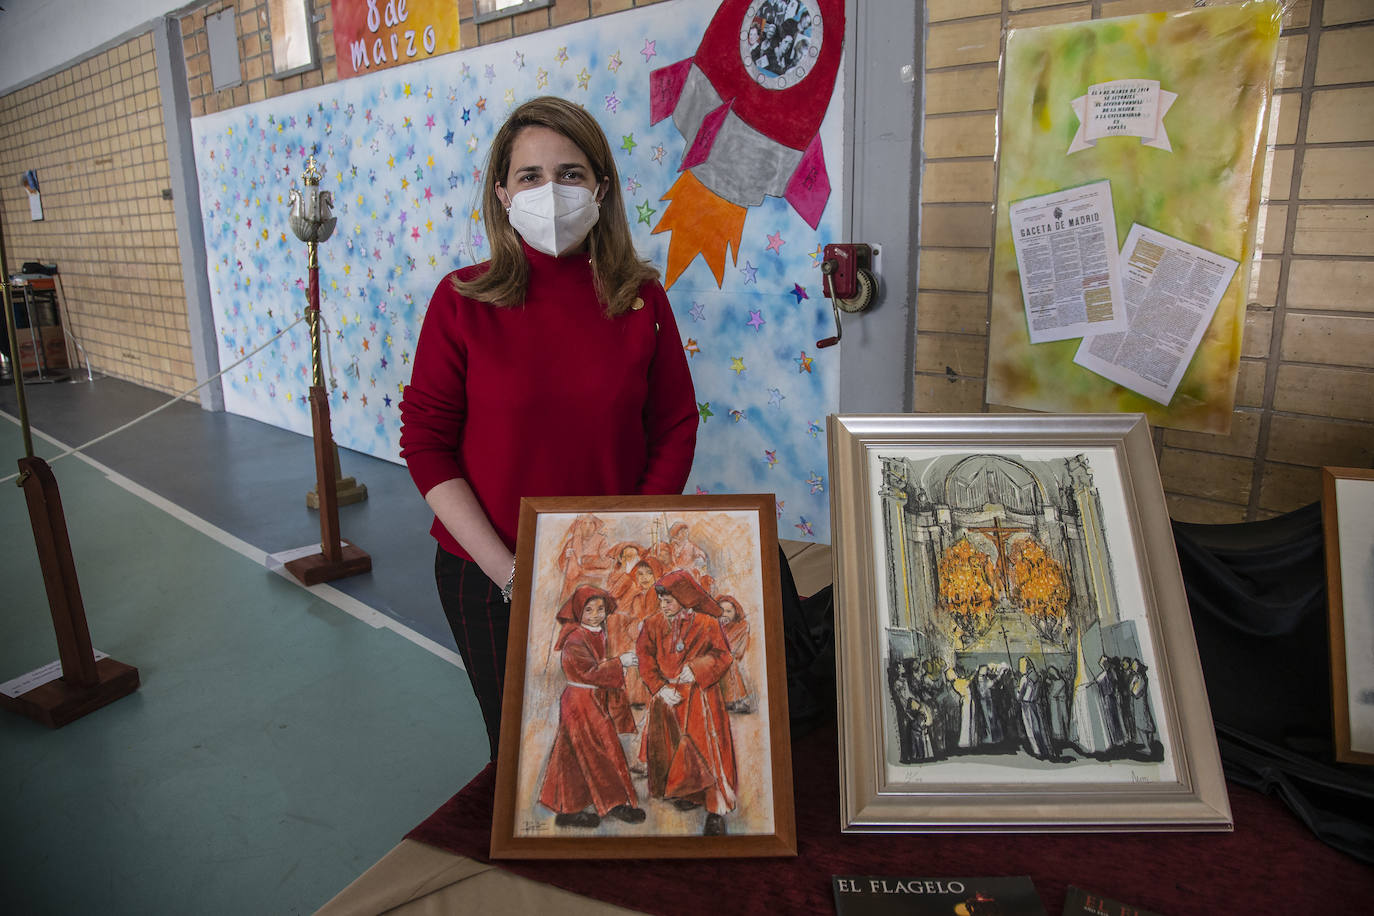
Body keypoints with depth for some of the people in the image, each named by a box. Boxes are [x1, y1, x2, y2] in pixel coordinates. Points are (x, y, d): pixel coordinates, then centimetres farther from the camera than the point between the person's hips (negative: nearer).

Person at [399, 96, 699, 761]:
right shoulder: (463, 300, -8)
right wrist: (506, 570, -14)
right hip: (489, 579, -1)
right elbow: (426, 444, -8)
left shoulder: (641, 297, -4)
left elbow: (675, 429, -1)